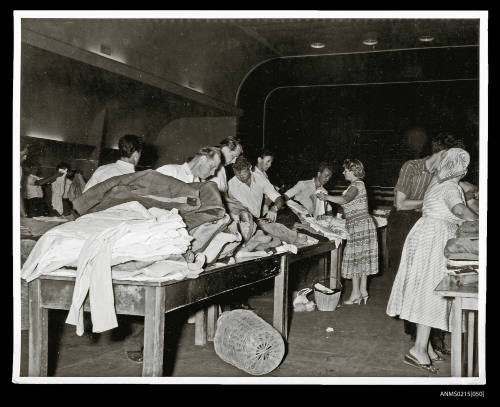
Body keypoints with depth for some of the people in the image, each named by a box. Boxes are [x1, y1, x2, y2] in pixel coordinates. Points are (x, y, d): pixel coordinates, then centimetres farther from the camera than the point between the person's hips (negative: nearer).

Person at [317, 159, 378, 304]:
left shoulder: (357, 185, -13)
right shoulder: (356, 185, 17)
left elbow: (345, 200, -30)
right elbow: (347, 203, 21)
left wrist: (326, 197, -24)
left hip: (359, 224, -10)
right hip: (361, 225, 10)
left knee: (355, 257, -6)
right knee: (362, 258, 11)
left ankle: (356, 294, -3)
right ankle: (363, 291, 16)